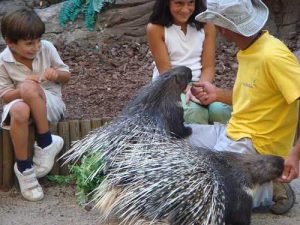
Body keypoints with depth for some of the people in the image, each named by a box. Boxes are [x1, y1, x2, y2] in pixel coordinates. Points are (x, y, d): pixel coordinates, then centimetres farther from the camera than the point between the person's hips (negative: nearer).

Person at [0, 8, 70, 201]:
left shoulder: (47, 48, -4)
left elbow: (67, 76, 7)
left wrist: (57, 74, -17)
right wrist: (22, 89, -25)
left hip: (50, 103, 0)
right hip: (20, 101, 0)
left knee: (29, 89, -36)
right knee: (19, 111, -40)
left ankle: (45, 144, -24)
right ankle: (23, 167, -23)